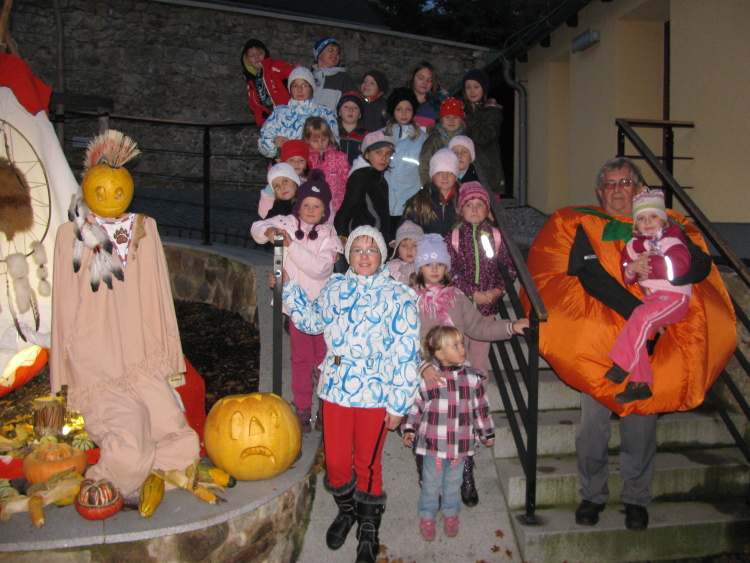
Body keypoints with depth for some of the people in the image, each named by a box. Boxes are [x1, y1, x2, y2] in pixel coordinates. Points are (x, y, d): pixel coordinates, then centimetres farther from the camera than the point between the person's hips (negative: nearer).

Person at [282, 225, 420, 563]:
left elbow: (406, 354, -9)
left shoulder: (397, 296, -6)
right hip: (335, 389, 3)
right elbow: (310, 321, 23)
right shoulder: (335, 288, 6)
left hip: (375, 394, -3)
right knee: (335, 461, 11)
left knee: (367, 464, 9)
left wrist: (398, 405, -11)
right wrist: (289, 286, 14)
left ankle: (368, 529, 33)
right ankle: (346, 511, 42)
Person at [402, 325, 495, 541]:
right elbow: (415, 406, 0)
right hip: (433, 443, -2)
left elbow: (481, 408, 8)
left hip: (460, 444, 2)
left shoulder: (472, 378, -2)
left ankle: (450, 516, 38)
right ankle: (427, 518, 31)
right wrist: (409, 429, -5)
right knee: (431, 482, 12)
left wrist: (487, 433, 13)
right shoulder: (426, 379, -10)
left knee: (453, 482, 17)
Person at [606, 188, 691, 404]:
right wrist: (633, 268, -16)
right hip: (650, 297, 6)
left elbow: (679, 266, -25)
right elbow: (626, 278, 7)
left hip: (674, 297, -6)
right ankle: (640, 384, -3)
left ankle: (622, 364, -21)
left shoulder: (671, 240, -5)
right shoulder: (634, 244, 11)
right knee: (637, 325, -10)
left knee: (641, 317, -28)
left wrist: (648, 263, -20)